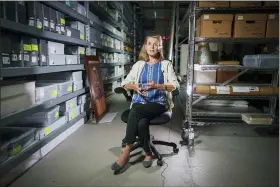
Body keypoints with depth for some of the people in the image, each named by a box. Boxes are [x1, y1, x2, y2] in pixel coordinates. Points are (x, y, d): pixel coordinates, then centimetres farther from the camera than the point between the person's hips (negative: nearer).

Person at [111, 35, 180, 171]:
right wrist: (134, 86, -10)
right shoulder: (139, 64, 15)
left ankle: (126, 151, -23)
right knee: (142, 122, -32)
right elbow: (125, 84, 13)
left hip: (158, 103, -3)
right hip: (139, 102, 3)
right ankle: (148, 153, -11)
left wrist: (157, 86, -18)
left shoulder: (166, 64, 7)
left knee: (136, 112, -33)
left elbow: (175, 86, -3)